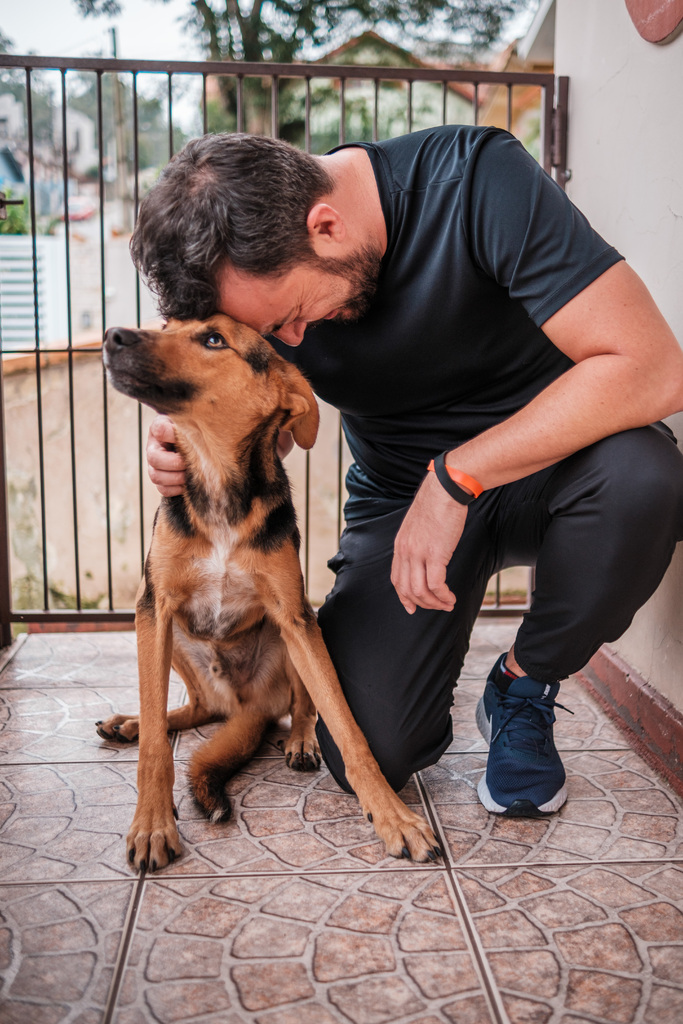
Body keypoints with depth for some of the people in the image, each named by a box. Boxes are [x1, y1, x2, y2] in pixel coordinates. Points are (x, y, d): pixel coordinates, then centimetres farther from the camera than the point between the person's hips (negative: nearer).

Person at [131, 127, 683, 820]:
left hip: (540, 462, -1)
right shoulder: (263, 276, -12)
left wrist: (454, 476, -31)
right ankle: (430, 650, 21)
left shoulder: (476, 178, -25)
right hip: (399, 497, 2)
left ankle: (522, 686, -8)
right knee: (369, 755, -16)